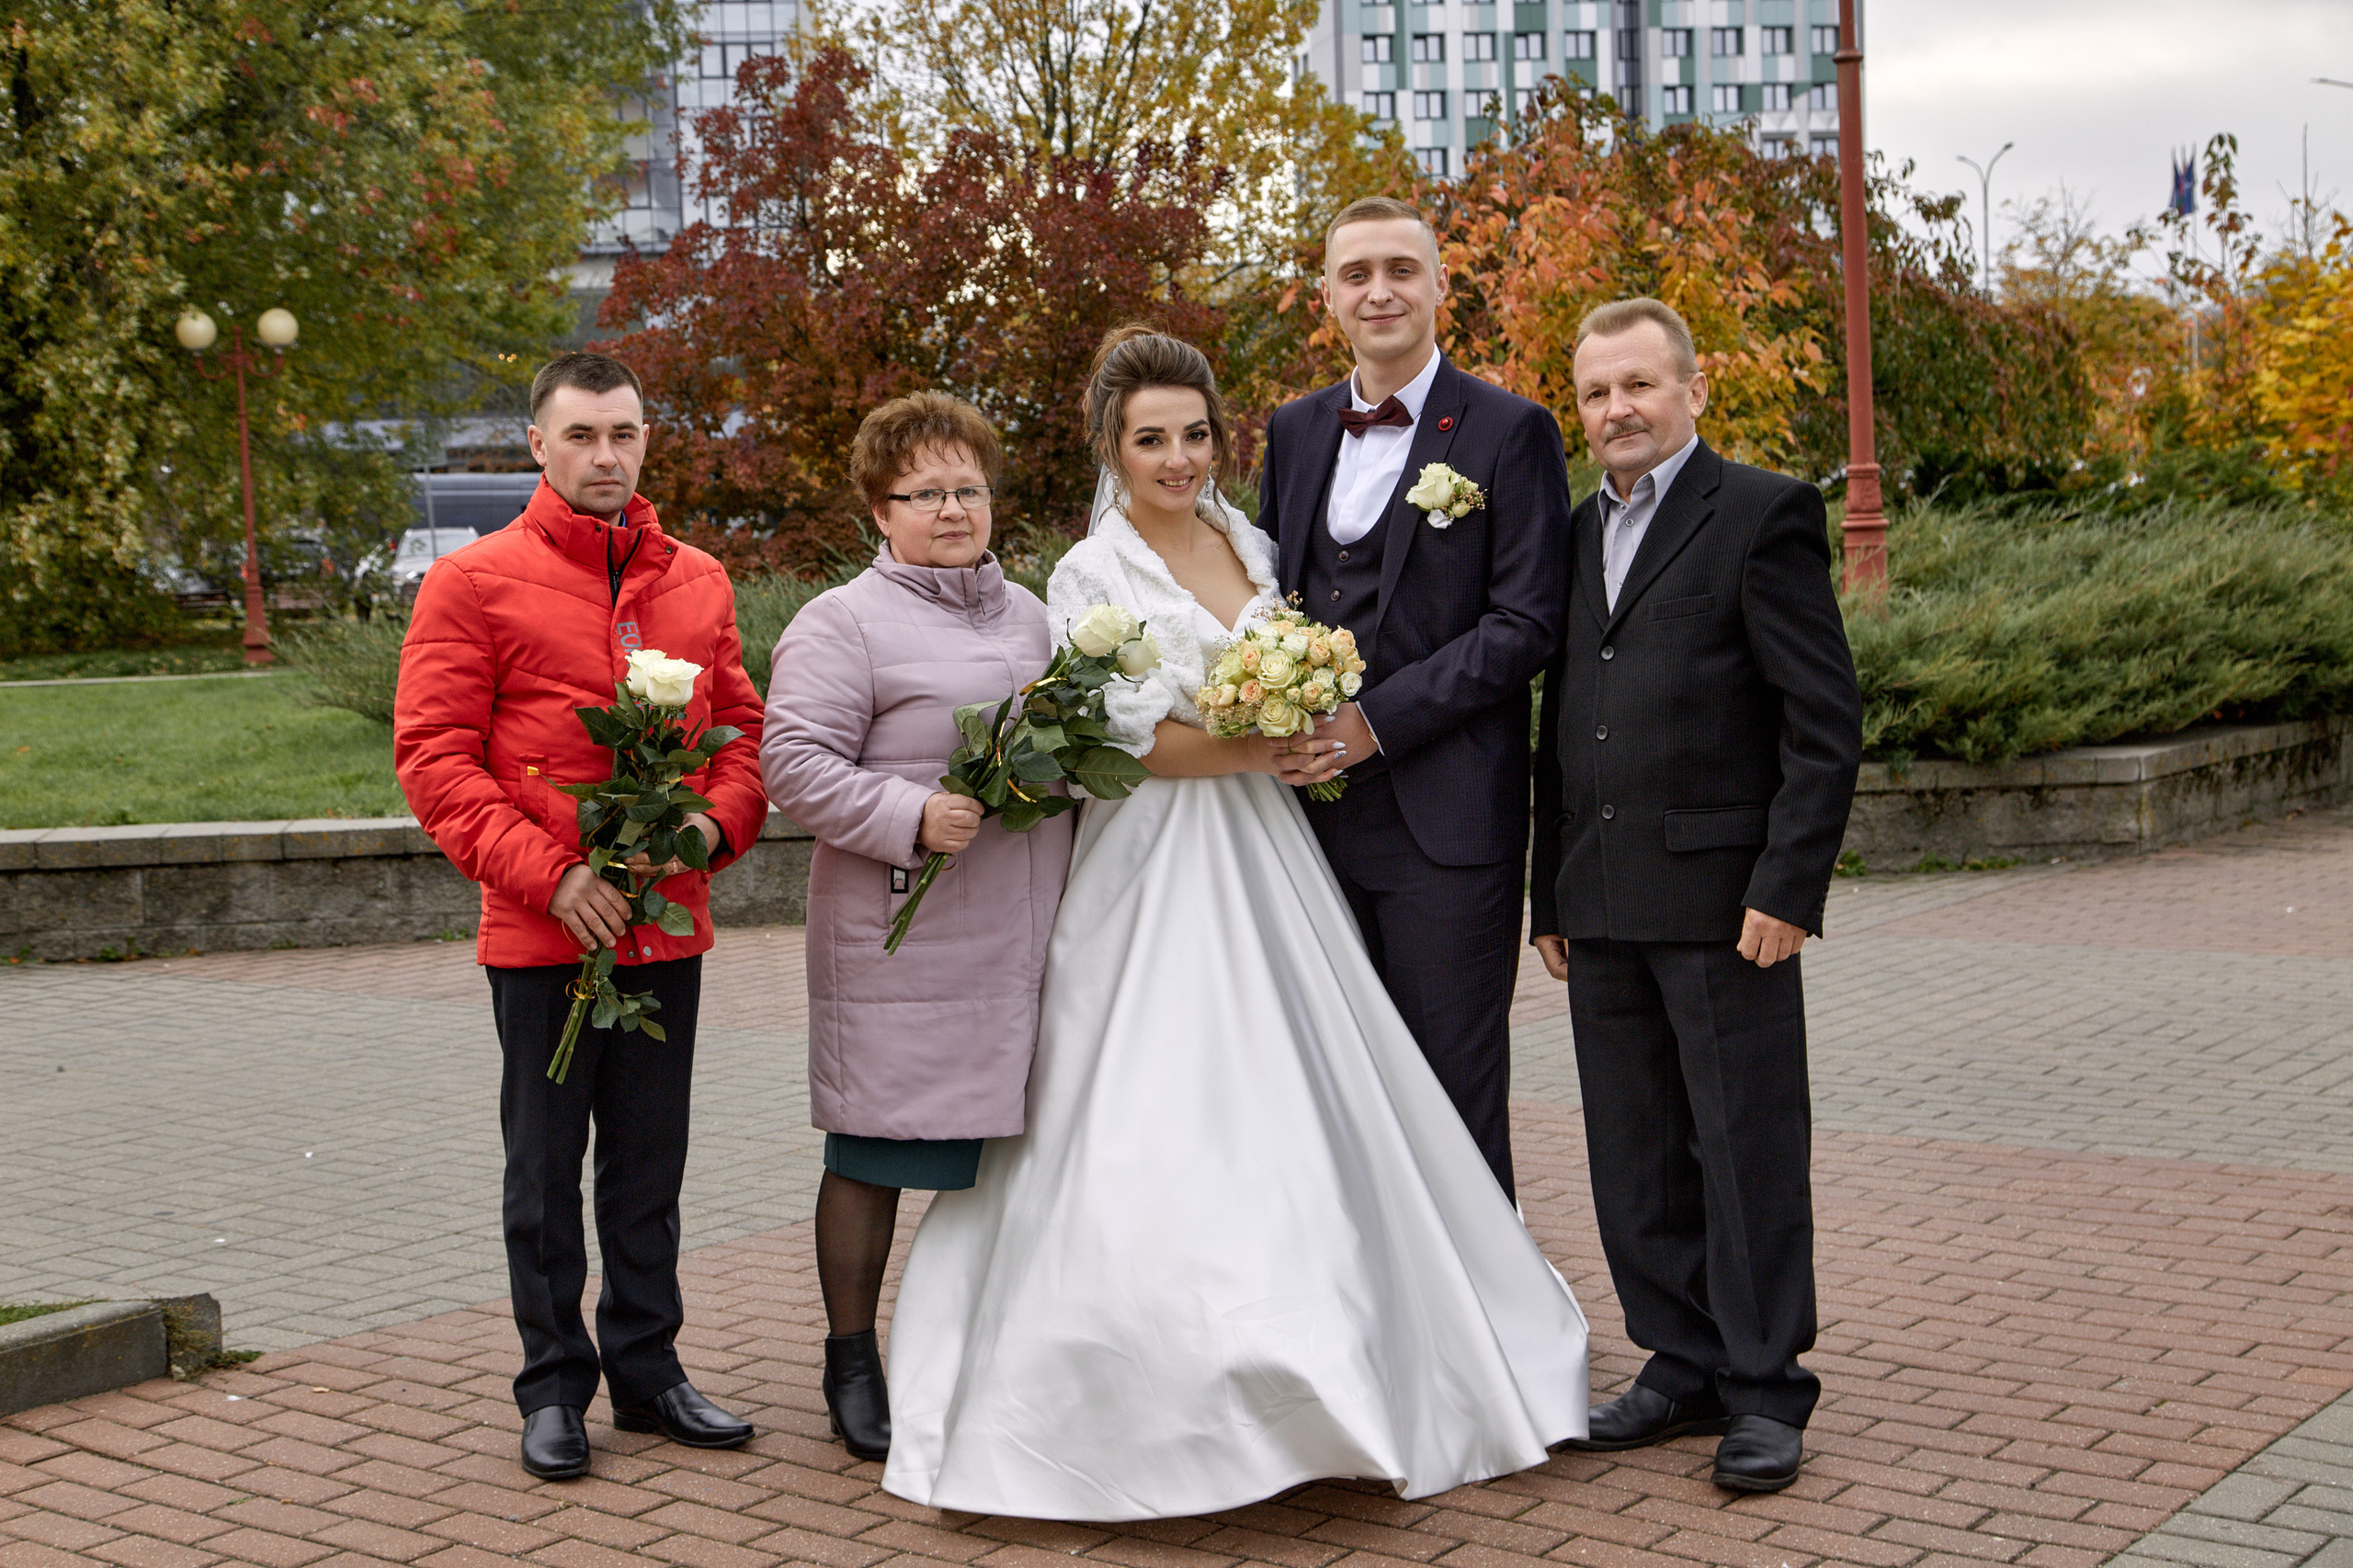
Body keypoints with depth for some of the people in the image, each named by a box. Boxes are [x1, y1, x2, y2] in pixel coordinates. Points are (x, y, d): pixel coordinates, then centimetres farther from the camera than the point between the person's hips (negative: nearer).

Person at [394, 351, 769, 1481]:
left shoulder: (699, 584, 10)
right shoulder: (473, 582, -4)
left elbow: (744, 728, 14)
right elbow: (432, 753, -8)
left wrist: (715, 822, -7)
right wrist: (546, 874, -16)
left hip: (667, 927, 4)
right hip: (542, 933, -4)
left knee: (650, 1166, 12)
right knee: (545, 1167, 6)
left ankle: (647, 1369, 25)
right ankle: (554, 1387, 18)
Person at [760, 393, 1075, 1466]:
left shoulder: (1028, 614, 17)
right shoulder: (842, 625, -6)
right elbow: (794, 765, -13)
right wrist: (910, 817, -22)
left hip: (1022, 939, 6)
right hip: (900, 945, -6)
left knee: (1004, 1141, 12)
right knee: (874, 1152, 3)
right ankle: (852, 1362, 18)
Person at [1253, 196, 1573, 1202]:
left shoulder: (1511, 432, -3)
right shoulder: (1294, 431, 14)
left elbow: (1528, 620, -10)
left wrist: (1378, 721, -15)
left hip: (1446, 817, -5)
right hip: (1316, 808, 5)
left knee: (1455, 1084, 0)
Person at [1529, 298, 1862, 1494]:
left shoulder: (1761, 514, -3)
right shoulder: (1575, 534, 16)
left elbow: (1827, 721, -8)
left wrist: (1790, 887, -15)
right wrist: (1553, 896, 14)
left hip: (1723, 899, -6)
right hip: (1603, 906, 6)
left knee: (1748, 1150, 0)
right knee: (1635, 1158, 10)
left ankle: (1764, 1391, 10)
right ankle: (1684, 1365, 22)